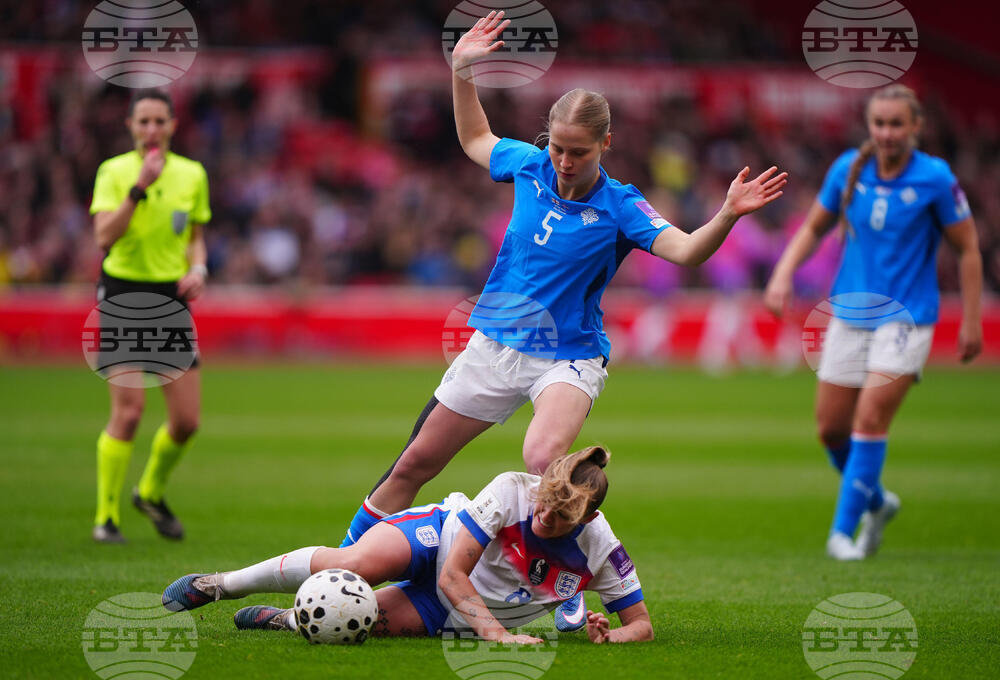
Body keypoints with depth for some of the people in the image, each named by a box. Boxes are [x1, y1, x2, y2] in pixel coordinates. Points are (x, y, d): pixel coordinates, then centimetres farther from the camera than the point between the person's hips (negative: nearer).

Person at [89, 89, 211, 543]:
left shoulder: (192, 174, 6)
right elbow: (104, 237, -17)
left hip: (171, 297, 4)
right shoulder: (113, 172, -5)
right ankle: (106, 517, 0)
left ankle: (152, 492, 28)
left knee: (186, 420, 0)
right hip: (123, 292, -4)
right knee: (129, 411, -13)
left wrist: (198, 269, -2)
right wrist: (138, 188, -25)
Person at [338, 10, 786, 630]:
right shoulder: (530, 165, -3)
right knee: (415, 464, 9)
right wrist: (462, 72, 9)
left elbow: (687, 251, -27)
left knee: (543, 459, -33)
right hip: (494, 343, 4)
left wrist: (728, 215, -44)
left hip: (569, 357, -4)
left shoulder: (619, 208, -14)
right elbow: (474, 139, 18)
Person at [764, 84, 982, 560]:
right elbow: (814, 228, 13)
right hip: (850, 314, 4)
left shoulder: (935, 179, -10)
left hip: (906, 317, -4)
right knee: (831, 427, 5)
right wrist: (783, 275, -2)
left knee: (871, 418, -16)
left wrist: (972, 322, -5)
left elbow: (968, 249, -3)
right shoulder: (848, 170, 0)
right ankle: (876, 501, 31)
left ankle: (844, 529, -7)